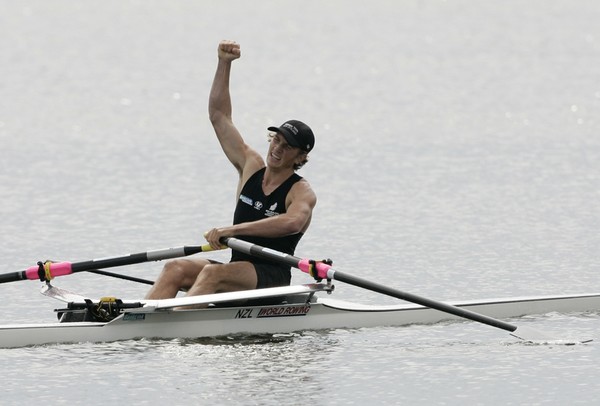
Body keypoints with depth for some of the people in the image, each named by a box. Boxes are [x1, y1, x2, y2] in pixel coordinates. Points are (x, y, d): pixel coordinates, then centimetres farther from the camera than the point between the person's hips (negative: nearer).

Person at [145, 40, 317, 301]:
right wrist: (225, 64, 3)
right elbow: (219, 115, 12)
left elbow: (292, 222, -31)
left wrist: (233, 230, -35)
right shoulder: (251, 166, 12)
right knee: (175, 269, -19)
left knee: (213, 273, -34)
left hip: (271, 278, -6)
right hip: (238, 268, 6)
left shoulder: (301, 193, -6)